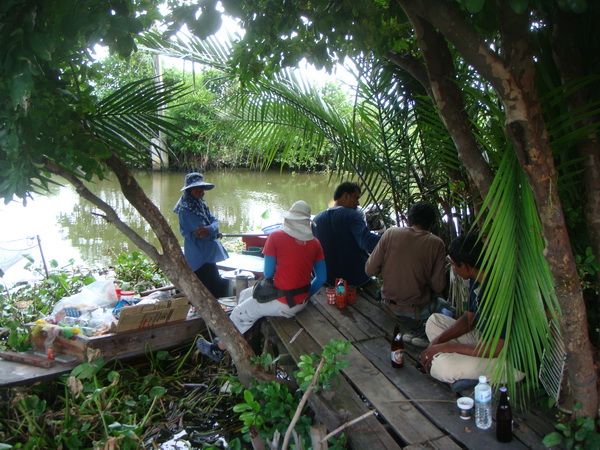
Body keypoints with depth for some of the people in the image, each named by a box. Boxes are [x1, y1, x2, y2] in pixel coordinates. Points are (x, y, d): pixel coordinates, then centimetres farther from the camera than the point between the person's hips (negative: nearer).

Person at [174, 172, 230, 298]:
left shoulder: (201, 204, 12)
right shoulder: (186, 210, -16)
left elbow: (215, 221, 1)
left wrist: (209, 229, -18)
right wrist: (215, 233, -7)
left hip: (209, 256, 9)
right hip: (200, 258, -9)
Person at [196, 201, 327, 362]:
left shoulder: (276, 237, -13)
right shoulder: (315, 243, 0)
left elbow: (268, 273, -10)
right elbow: (322, 278, 2)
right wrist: (305, 295, 14)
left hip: (283, 303, -7)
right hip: (302, 302, 7)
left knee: (240, 313, 16)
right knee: (245, 294, 24)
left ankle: (218, 349, 34)